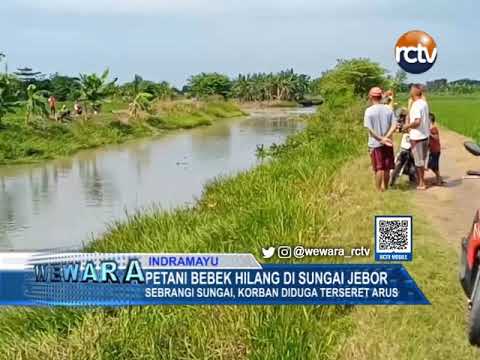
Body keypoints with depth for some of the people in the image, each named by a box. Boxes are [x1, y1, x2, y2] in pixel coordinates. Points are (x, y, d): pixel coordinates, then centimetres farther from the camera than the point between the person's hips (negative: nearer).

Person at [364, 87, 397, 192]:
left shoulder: (369, 111, -10)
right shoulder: (388, 109, 1)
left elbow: (370, 129, -15)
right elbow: (394, 126, -7)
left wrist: (381, 139, -12)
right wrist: (386, 137, -15)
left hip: (375, 144, -3)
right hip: (388, 144, 3)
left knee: (379, 169, 4)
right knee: (387, 168, 13)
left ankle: (379, 190, 9)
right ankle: (385, 188, 24)